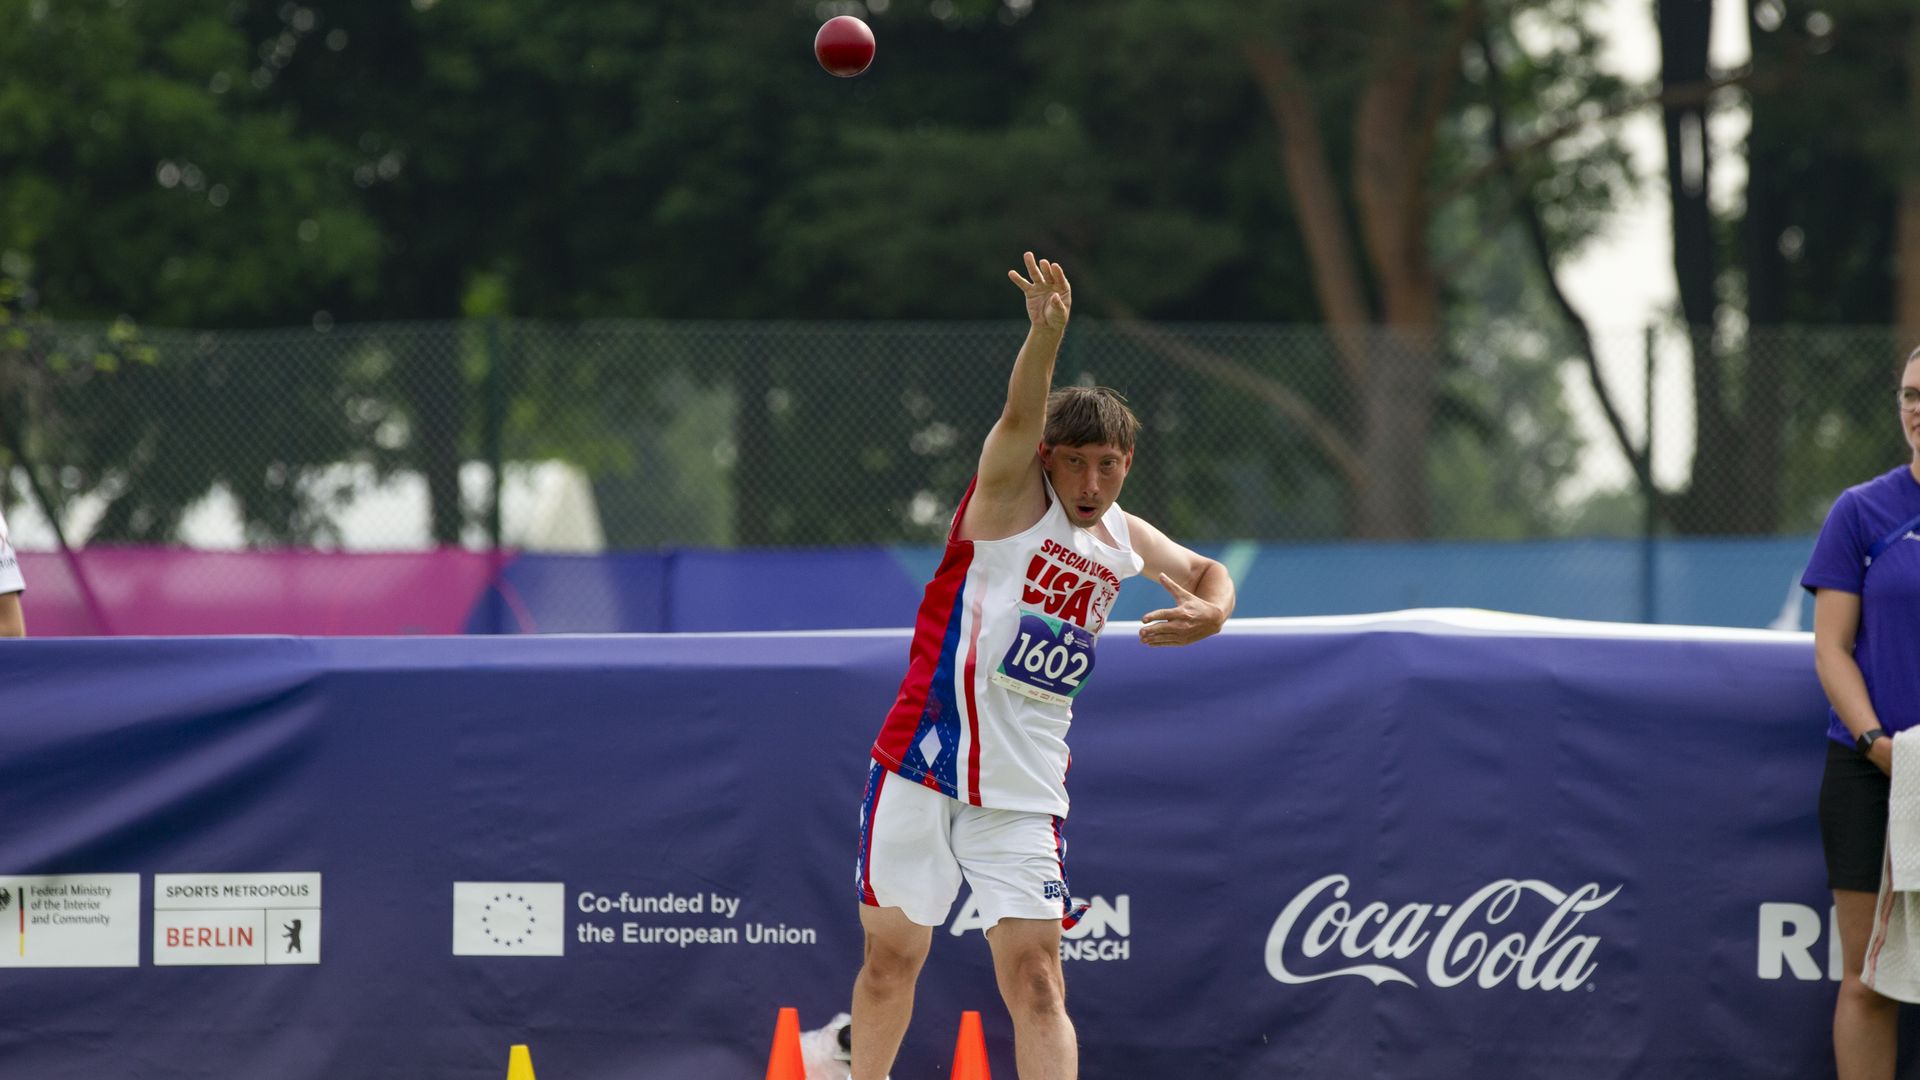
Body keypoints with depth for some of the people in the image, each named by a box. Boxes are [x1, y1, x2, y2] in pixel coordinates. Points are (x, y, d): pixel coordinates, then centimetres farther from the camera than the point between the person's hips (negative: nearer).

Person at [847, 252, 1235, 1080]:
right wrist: (1046, 334, -46)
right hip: (921, 774, -3)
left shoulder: (1123, 540, 9)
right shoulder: (1012, 498, -5)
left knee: (1035, 978, -9)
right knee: (890, 958, 7)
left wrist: (1208, 612, 1)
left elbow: (1206, 573, 26)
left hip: (1023, 794, 3)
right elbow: (1021, 417, -25)